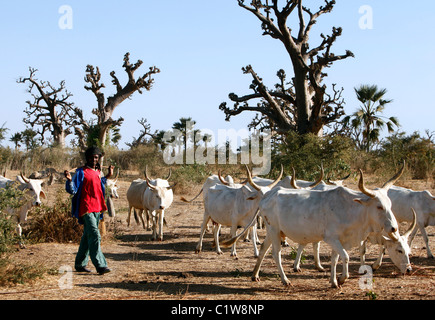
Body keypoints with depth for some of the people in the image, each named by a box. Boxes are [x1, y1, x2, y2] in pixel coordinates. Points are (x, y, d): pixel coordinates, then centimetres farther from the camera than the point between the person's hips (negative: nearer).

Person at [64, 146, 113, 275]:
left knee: (87, 237, 13)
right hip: (86, 209, -8)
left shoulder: (97, 172, 15)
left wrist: (107, 176, 32)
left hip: (97, 209, 8)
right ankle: (100, 265, -19)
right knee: (95, 236, -16)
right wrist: (69, 180, -29)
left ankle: (80, 264, 21)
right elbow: (72, 190, -11)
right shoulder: (81, 172, -7)